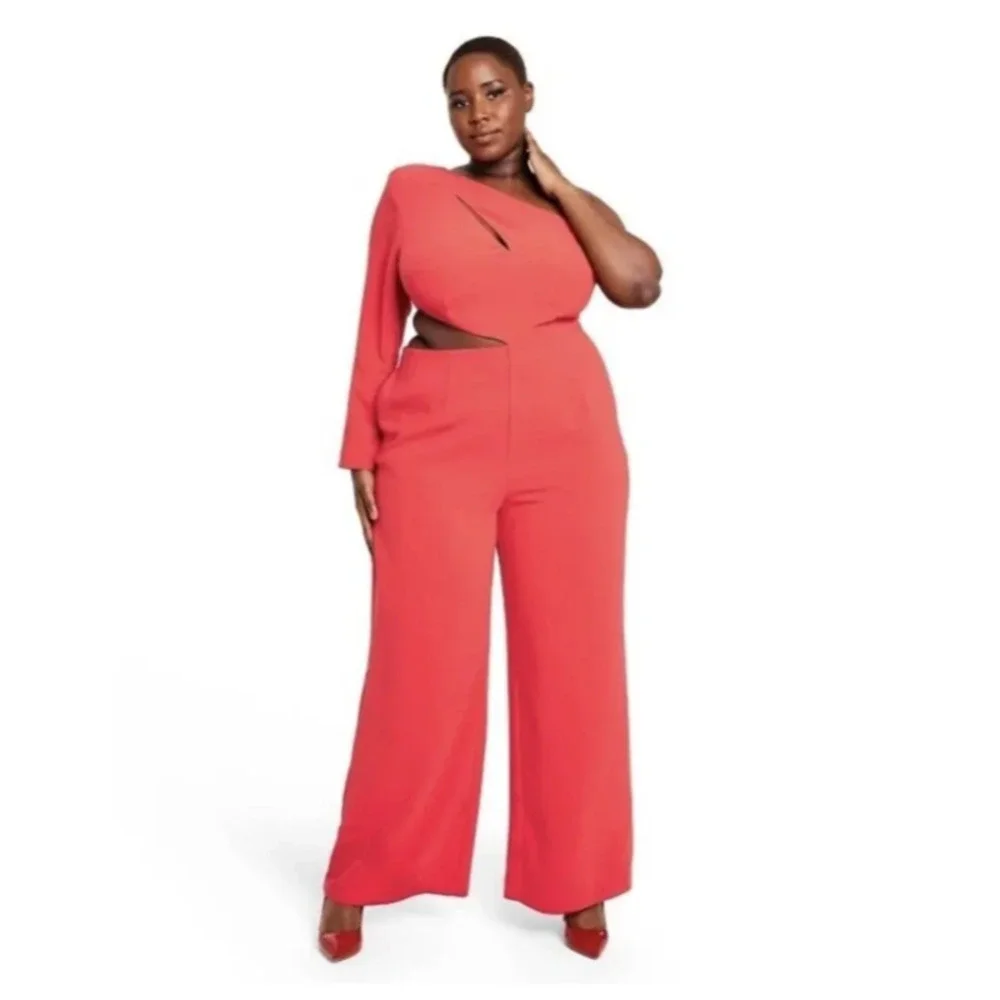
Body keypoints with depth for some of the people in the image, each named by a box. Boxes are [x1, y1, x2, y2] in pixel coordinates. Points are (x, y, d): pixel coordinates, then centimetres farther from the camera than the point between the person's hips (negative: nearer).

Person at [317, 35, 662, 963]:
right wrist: (361, 450, -1)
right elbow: (378, 328, 6)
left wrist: (554, 180, 1)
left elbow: (639, 283, -6)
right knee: (420, 664, -1)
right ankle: (357, 879, 17)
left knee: (574, 659, 4)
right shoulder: (410, 190, 8)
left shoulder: (573, 206, 13)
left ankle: (574, 880, 20)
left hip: (568, 443, 2)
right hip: (436, 444, -2)